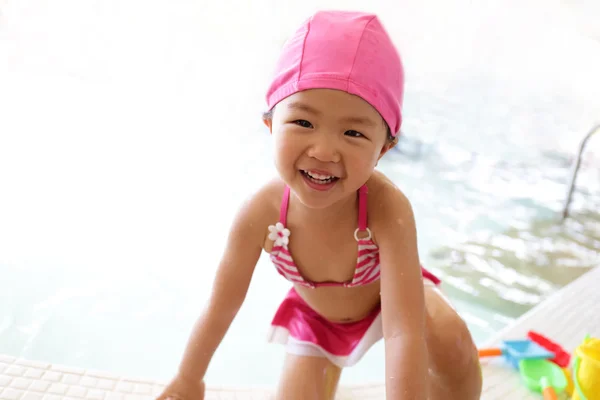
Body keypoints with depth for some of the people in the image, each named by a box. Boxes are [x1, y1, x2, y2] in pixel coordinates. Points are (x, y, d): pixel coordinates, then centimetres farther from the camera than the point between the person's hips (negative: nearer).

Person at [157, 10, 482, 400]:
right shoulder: (260, 214, -34)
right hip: (317, 317, 2)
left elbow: (403, 334, -47)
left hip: (387, 293, -2)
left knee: (451, 342, -27)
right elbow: (221, 307, -16)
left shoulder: (387, 207, -42)